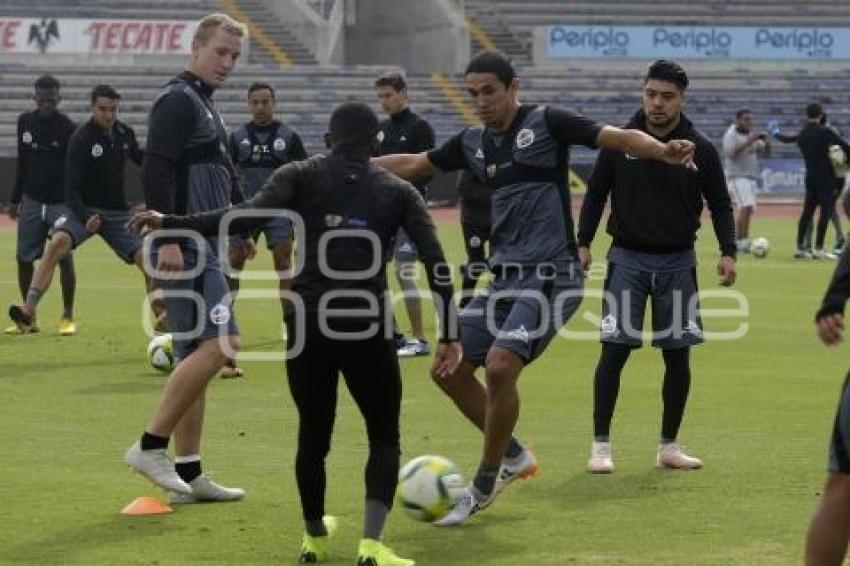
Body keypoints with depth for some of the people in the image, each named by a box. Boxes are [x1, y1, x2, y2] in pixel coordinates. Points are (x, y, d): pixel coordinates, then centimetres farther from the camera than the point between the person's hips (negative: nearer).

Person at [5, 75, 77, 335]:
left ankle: (68, 317, 2)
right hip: (32, 201, 5)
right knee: (24, 258, 3)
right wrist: (15, 199, 17)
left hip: (61, 203, -5)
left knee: (64, 259, -9)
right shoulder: (25, 122, 6)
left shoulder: (67, 128, -9)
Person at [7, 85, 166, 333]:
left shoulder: (124, 133, 2)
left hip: (118, 213, 5)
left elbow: (140, 159, 25)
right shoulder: (81, 139, -14)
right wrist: (86, 218, -32)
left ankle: (162, 318, 10)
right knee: (58, 242, -32)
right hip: (85, 210, -5)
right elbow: (72, 189, -17)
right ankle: (29, 310, -37)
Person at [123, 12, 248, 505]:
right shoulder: (178, 101, -9)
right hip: (185, 248, -10)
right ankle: (151, 446, -14)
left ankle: (189, 474, 12)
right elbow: (156, 172, -19)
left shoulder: (205, 106, 21)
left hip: (204, 247, 10)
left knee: (195, 356, 9)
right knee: (220, 343, -17)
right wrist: (167, 238, -25)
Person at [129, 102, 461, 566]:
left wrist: (171, 223, -7)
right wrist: (449, 335, 3)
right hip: (368, 329, -1)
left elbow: (248, 216, -10)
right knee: (384, 438, 14)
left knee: (313, 435, 22)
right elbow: (435, 263, 1)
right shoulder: (397, 191, 10)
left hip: (307, 325, 1)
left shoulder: (302, 176, 7)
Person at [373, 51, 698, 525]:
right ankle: (513, 456, 22)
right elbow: (413, 165, 24)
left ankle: (485, 485, -4)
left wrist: (662, 150, -35)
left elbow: (618, 138, -16)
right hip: (505, 278, 8)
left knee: (500, 365, -22)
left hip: (551, 276, -8)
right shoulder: (474, 143, 11)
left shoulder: (546, 122, -7)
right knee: (450, 369, 4)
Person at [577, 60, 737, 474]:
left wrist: (728, 252, -6)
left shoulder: (701, 150, -1)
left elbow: (720, 204, 6)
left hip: (677, 261, 1)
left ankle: (668, 446, 17)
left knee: (678, 355, 3)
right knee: (614, 349, -8)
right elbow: (595, 194, 6)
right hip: (628, 258, -1)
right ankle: (601, 445, 1)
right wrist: (583, 244, -2)